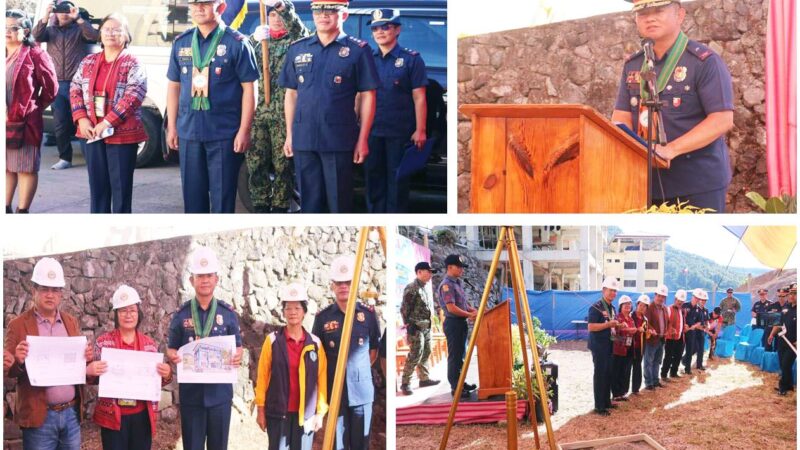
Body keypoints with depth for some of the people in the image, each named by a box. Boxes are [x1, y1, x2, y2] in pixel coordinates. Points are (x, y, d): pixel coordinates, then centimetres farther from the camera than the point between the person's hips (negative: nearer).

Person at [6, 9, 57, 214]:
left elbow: (50, 88, -1)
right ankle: (7, 208, 20)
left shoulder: (35, 55, -4)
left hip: (22, 122, -6)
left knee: (26, 168, 1)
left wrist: (34, 109, 4)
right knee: (6, 166, 12)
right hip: (5, 120, 6)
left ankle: (23, 211, 7)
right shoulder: (4, 55, 13)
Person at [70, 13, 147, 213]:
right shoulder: (88, 62, 10)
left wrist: (107, 123, -20)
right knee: (97, 185, 11)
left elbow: (133, 96, -15)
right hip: (92, 133, 5)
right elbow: (75, 90, 8)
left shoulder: (132, 64, -5)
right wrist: (81, 119, -8)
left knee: (121, 186, 0)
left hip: (122, 133, -5)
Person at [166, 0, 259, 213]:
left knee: (222, 195, 1)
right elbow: (173, 85, 14)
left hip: (224, 132, -4)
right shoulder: (181, 43, 9)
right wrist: (171, 127, 10)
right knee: (192, 193, 11)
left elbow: (248, 88, -5)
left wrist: (244, 131, -10)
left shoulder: (236, 43, -4)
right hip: (188, 131, 4)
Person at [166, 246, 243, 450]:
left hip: (220, 392, 1)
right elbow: (171, 349, 6)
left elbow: (238, 347, 7)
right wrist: (173, 356, -17)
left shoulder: (228, 313, 3)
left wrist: (237, 357, -16)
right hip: (191, 392, 0)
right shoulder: (181, 314, 1)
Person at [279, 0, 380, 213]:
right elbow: (291, 94, 14)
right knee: (309, 201, 9)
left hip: (339, 140, -3)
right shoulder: (297, 49, 10)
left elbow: (367, 97, -1)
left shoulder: (358, 50, 0)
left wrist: (362, 140, -5)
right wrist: (289, 135, 10)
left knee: (340, 203, 2)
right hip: (303, 139, 3)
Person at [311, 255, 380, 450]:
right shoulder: (323, 317, -1)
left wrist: (359, 369, 7)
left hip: (362, 389, 1)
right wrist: (324, 382, 3)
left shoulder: (368, 314, 1)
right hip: (335, 390, -1)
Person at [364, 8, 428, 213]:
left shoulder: (411, 59, -3)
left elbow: (419, 97, -5)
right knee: (373, 177, 10)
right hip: (371, 131, 4)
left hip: (400, 132, -4)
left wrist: (420, 131, -10)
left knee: (397, 180, 3)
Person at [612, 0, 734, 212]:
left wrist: (671, 150, -23)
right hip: (649, 185, 5)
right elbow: (622, 117, 9)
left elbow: (723, 120, -13)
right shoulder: (633, 65, 12)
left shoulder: (705, 61, -6)